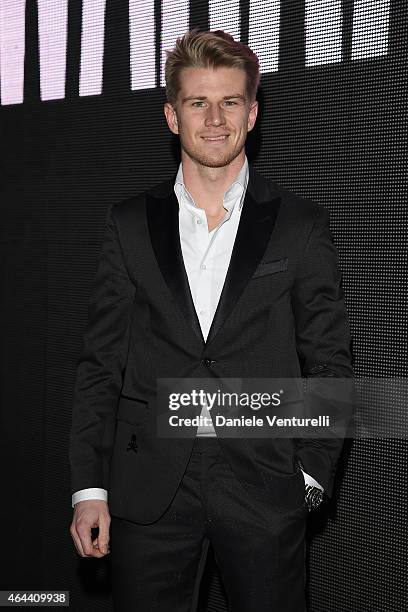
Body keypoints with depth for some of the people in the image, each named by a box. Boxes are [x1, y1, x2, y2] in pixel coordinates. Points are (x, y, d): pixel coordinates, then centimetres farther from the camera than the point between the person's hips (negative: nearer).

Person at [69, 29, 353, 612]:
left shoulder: (302, 225, 3)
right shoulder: (129, 224, 6)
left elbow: (330, 362, 4)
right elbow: (101, 361, 5)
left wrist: (311, 473, -4)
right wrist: (89, 487, 0)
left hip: (266, 484, 0)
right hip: (147, 489, 1)